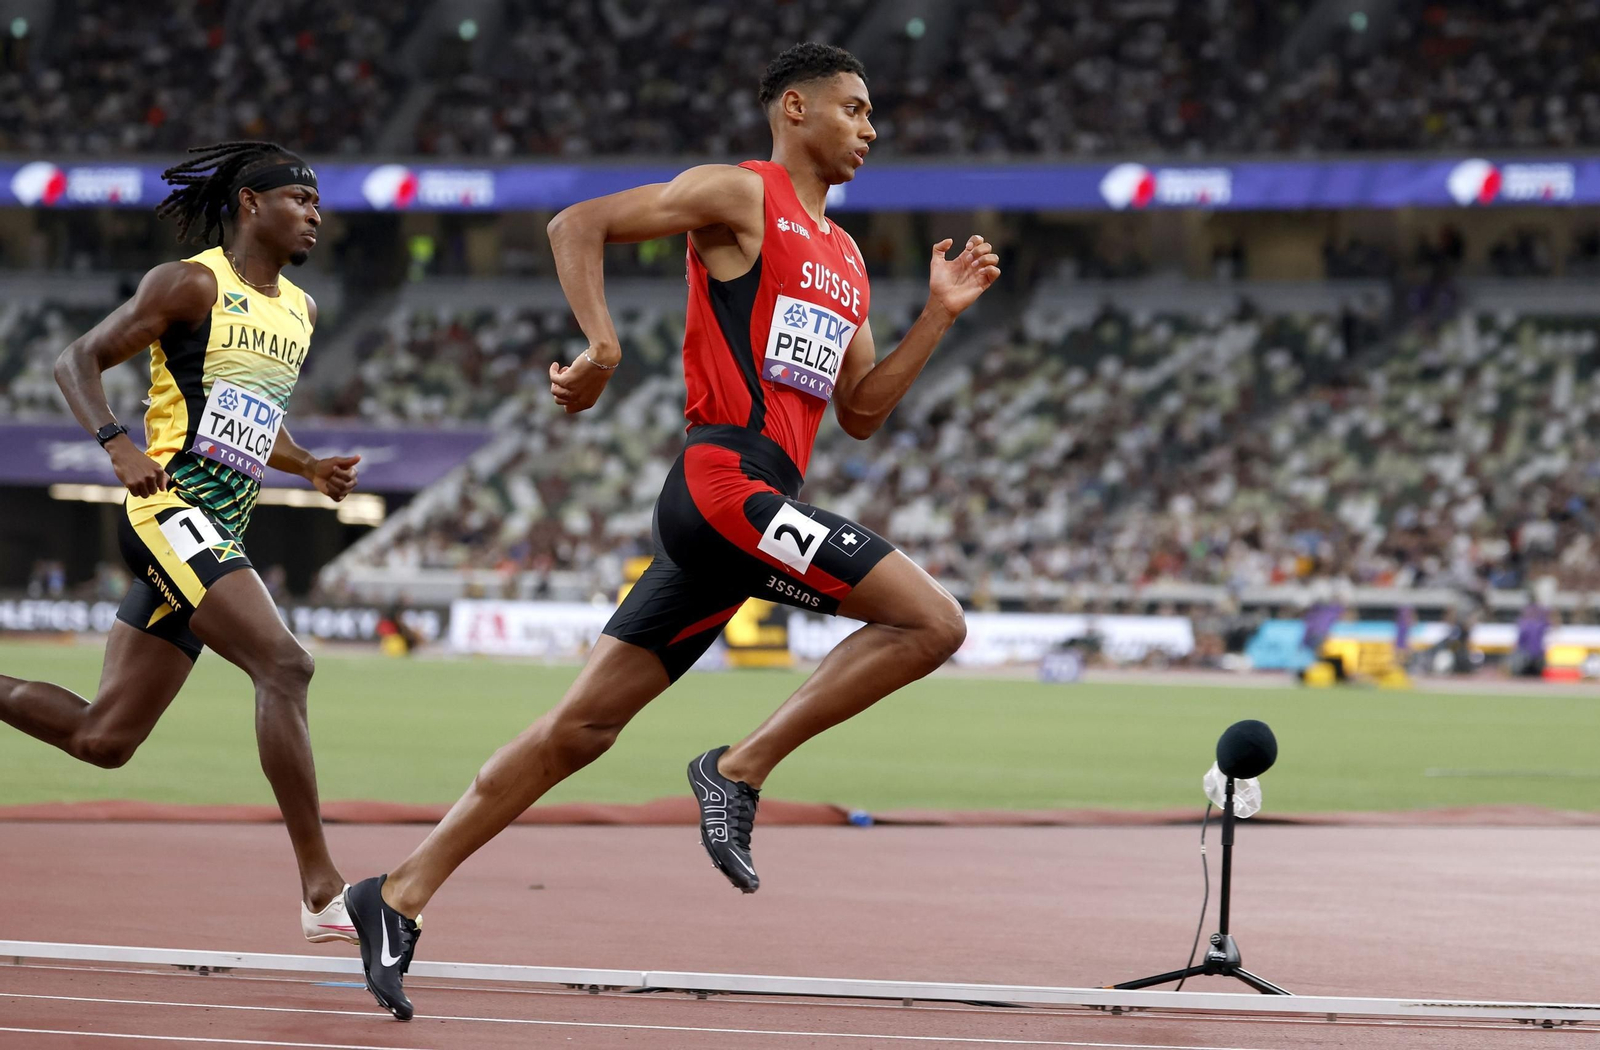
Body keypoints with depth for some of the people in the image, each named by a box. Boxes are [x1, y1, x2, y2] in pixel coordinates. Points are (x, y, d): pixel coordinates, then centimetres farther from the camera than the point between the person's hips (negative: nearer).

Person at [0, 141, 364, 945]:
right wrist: (117, 444, -21)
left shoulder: (300, 311, 20)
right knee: (284, 664, -23)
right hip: (170, 510, -9)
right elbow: (78, 359, -4)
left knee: (102, 738, 7)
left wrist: (312, 469, 13)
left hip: (219, 537, 9)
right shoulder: (192, 284, -4)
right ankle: (322, 893, -25)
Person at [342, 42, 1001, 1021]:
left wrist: (941, 313, 18)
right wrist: (603, 346, -18)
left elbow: (861, 412, 25)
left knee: (583, 727, 6)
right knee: (933, 619, -16)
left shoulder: (846, 260, 25)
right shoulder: (741, 195, 0)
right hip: (727, 478, -9)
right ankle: (741, 767, -11)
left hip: (745, 504, 9)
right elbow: (578, 225, -5)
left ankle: (402, 894, 7)